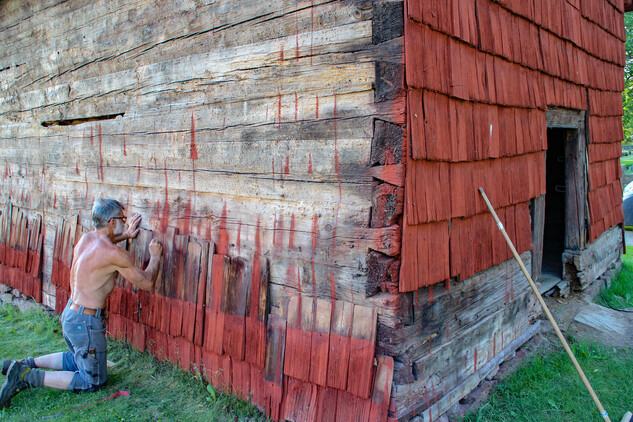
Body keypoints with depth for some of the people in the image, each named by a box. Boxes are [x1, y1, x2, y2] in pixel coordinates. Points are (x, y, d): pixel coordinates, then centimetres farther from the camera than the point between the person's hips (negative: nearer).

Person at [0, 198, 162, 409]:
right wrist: (155, 255, 0)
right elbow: (147, 283, -14)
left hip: (69, 314, 9)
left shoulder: (86, 239, 0)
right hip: (86, 322, -9)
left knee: (77, 359, 33)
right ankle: (27, 377, -2)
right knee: (92, 382, 6)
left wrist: (125, 235, 24)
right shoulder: (115, 254, -24)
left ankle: (25, 364, 23)